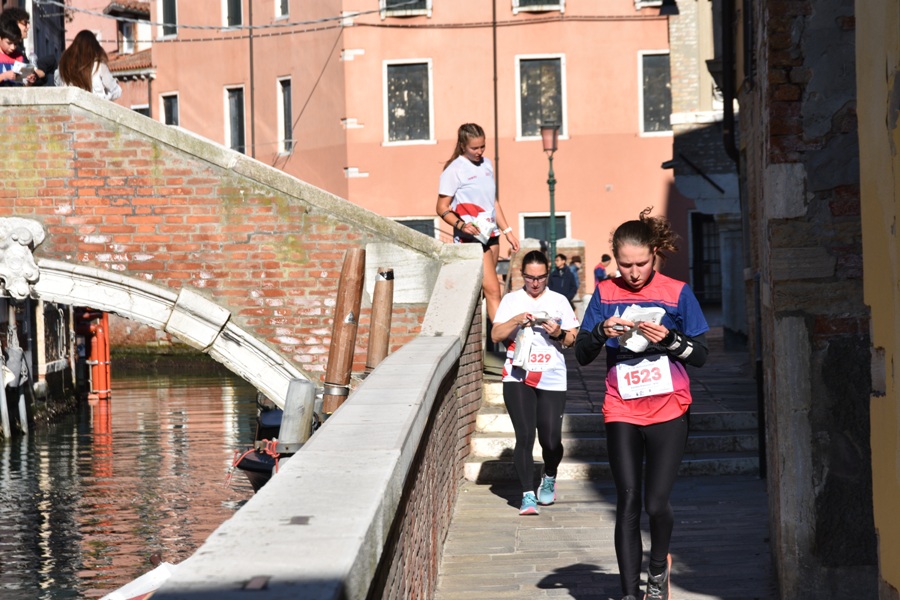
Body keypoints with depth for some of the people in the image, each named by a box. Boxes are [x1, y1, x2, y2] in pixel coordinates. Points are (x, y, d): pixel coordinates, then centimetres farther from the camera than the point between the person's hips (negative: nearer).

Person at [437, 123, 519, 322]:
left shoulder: (486, 164, 14)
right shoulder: (454, 170, -8)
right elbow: (442, 208, -10)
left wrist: (507, 231, 20)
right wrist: (460, 225, -26)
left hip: (491, 234, 7)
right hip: (471, 238, -7)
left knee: (480, 291, 6)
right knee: (492, 289, -14)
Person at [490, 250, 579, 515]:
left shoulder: (559, 302, 10)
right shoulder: (511, 300, 9)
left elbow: (574, 339, 9)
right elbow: (495, 335, 4)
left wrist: (559, 334, -12)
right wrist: (516, 321, -13)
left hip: (552, 380, 0)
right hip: (518, 377, 0)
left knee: (551, 439, -2)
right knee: (524, 436, -10)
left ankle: (549, 478, 29)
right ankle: (528, 495, -4)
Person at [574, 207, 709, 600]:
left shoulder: (677, 293, -1)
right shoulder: (605, 294, 4)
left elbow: (700, 355, 0)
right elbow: (581, 356, 5)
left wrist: (669, 339, -18)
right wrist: (601, 332, -15)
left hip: (668, 410, -1)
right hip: (622, 412, 2)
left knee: (656, 502, -7)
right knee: (628, 504, -2)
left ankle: (658, 567, 23)